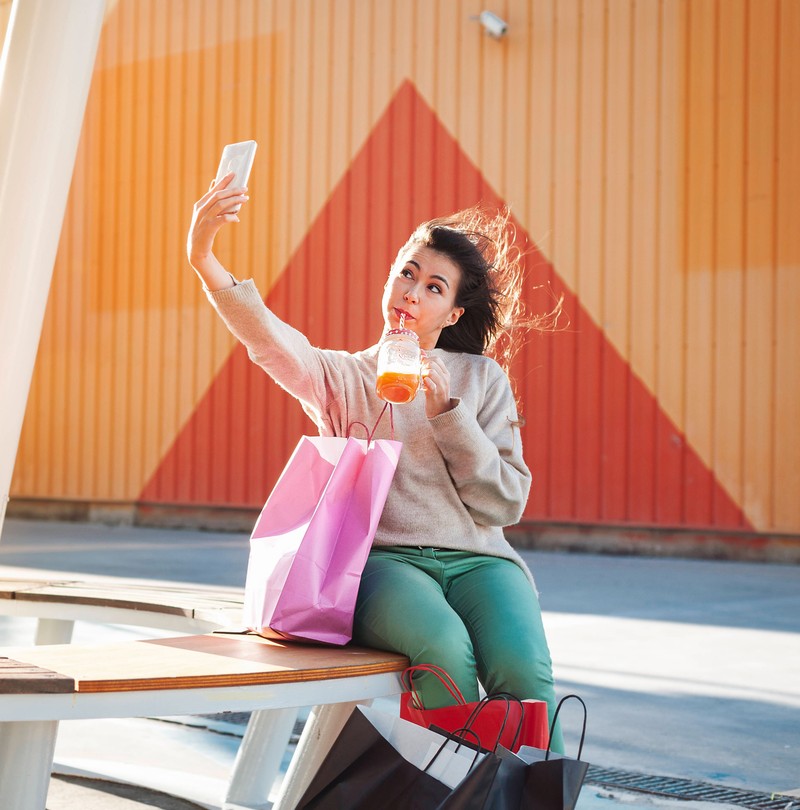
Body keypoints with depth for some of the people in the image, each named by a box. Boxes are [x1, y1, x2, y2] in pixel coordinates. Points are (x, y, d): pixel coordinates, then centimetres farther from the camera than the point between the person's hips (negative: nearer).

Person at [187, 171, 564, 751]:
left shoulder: (483, 378, 18)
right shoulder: (344, 376, 15)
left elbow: (506, 504, 8)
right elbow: (273, 341, -8)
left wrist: (446, 411, -3)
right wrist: (205, 259, -24)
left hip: (476, 557, 2)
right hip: (384, 558, -1)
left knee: (521, 669, -30)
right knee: (444, 648, -34)